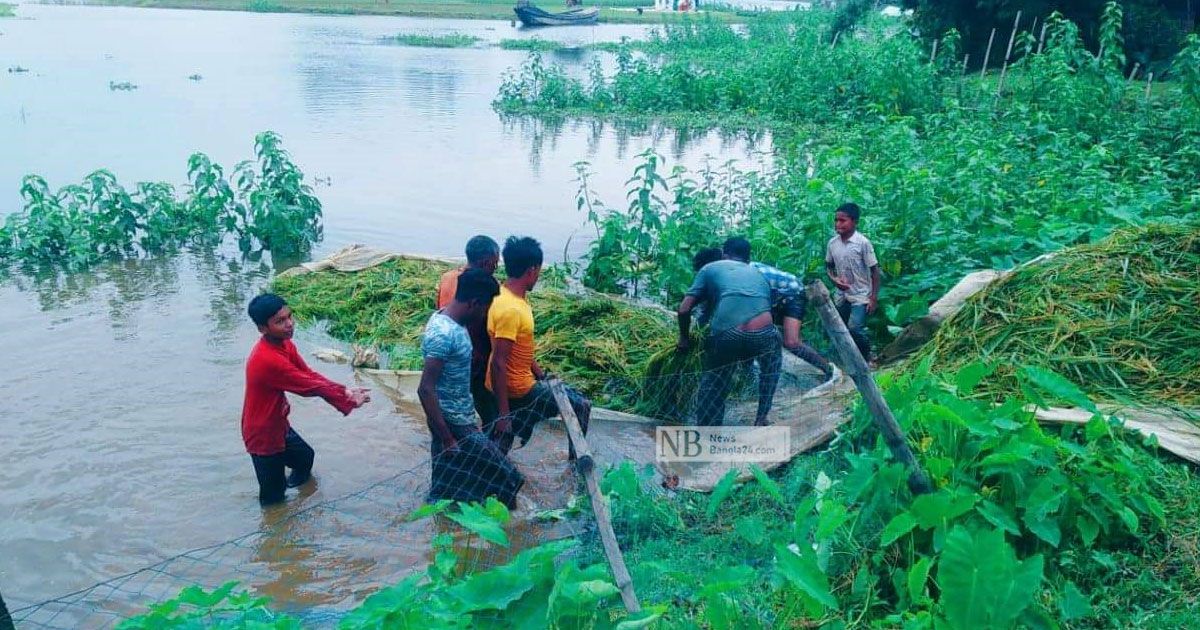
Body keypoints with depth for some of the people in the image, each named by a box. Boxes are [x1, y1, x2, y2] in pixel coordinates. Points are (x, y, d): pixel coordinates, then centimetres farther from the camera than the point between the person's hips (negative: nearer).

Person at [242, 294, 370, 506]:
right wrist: (349, 399, -18)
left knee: (305, 457, 31)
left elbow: (310, 375, -6)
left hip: (278, 424, 9)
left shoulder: (285, 344, -5)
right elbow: (309, 385, -27)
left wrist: (345, 392, -19)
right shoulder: (268, 360, -35)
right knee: (273, 496, 6)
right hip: (263, 433, -9)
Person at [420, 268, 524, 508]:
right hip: (453, 425, -9)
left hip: (461, 420, 9)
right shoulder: (443, 333, -26)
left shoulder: (452, 321, 4)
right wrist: (447, 439, -24)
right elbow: (426, 390, -27)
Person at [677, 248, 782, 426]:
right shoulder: (757, 273, 36)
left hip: (726, 336, -2)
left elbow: (684, 309, 13)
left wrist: (684, 339, 30)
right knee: (771, 368, 36)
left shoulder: (709, 269, 24)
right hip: (762, 335, 3)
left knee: (712, 391, 20)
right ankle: (761, 420, 33)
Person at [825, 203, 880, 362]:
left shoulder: (863, 243, -16)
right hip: (841, 296, 5)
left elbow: (874, 271, -11)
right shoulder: (832, 243, -2)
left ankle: (866, 357, 8)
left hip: (861, 295, -5)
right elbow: (829, 266, 13)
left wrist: (874, 298, -13)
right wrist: (834, 279, -8)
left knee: (854, 328, -17)